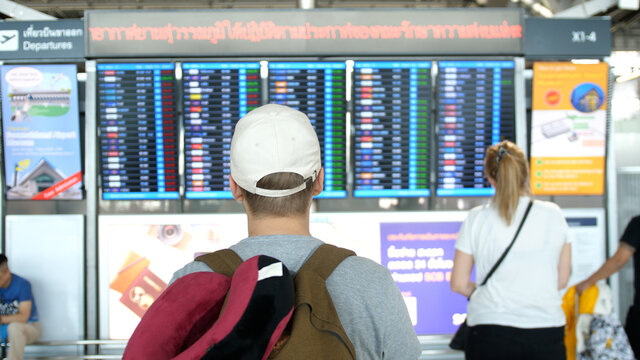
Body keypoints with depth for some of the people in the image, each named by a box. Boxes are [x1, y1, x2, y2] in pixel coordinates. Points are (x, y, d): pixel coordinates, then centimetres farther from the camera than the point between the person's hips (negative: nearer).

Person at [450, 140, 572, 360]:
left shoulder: (477, 219, -2)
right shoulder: (553, 214, 2)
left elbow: (459, 284, 1)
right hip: (546, 331, 1)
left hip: (490, 333, -1)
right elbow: (561, 280, 8)